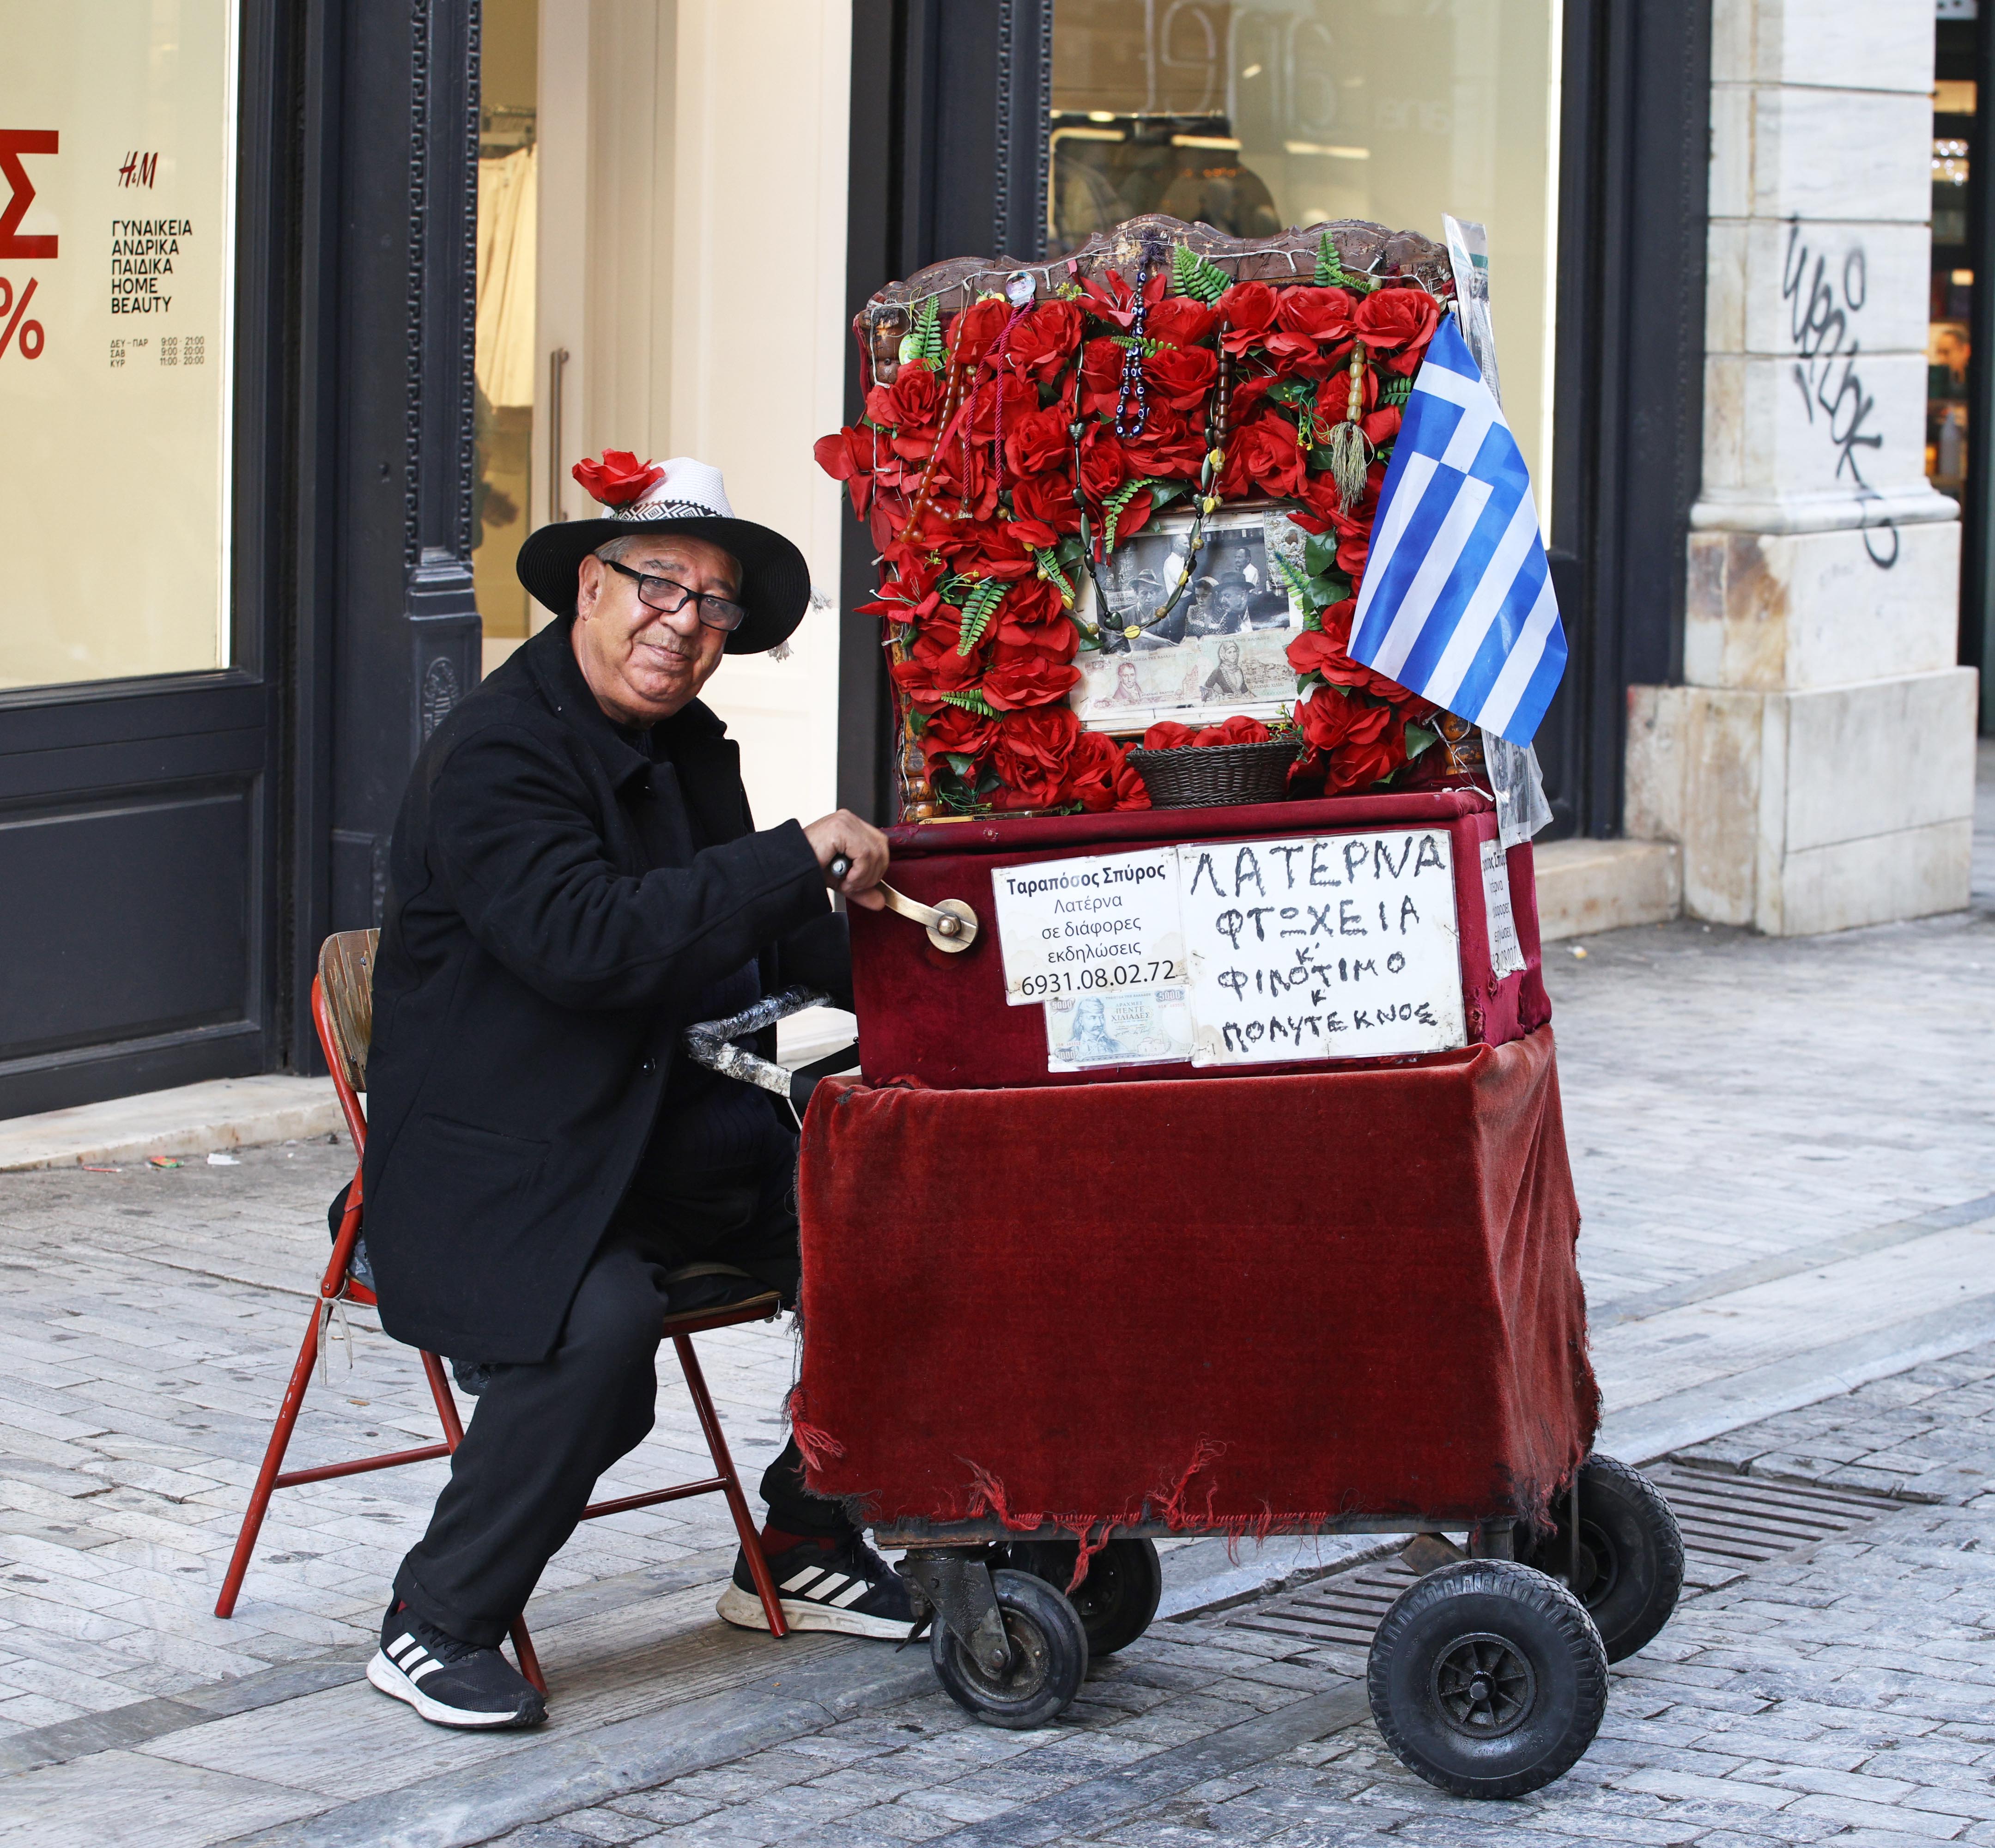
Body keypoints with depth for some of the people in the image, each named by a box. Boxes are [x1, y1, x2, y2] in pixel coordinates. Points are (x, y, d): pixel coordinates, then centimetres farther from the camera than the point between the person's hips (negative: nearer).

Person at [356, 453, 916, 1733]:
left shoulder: (690, 750, 11)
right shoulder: (496, 754, -16)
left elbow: (763, 943, 18)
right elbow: (585, 939, -31)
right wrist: (797, 860, -33)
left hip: (663, 1142, 8)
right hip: (494, 1181, -8)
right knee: (603, 1325, -35)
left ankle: (805, 1546, 11)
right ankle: (438, 1625, -16)